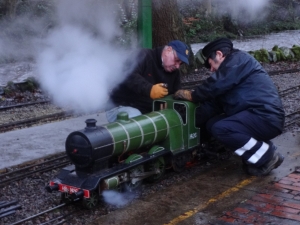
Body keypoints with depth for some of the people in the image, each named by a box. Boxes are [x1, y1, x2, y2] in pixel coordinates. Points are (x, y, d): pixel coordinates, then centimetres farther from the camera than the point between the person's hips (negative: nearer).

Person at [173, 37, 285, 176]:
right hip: (255, 115, 10)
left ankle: (267, 156, -9)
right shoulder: (232, 66, 23)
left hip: (266, 117, -10)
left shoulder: (238, 60, -5)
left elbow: (215, 86, -16)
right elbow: (214, 104, 16)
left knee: (221, 129, -26)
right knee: (211, 124, 7)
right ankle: (260, 150, 6)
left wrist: (192, 95, 0)